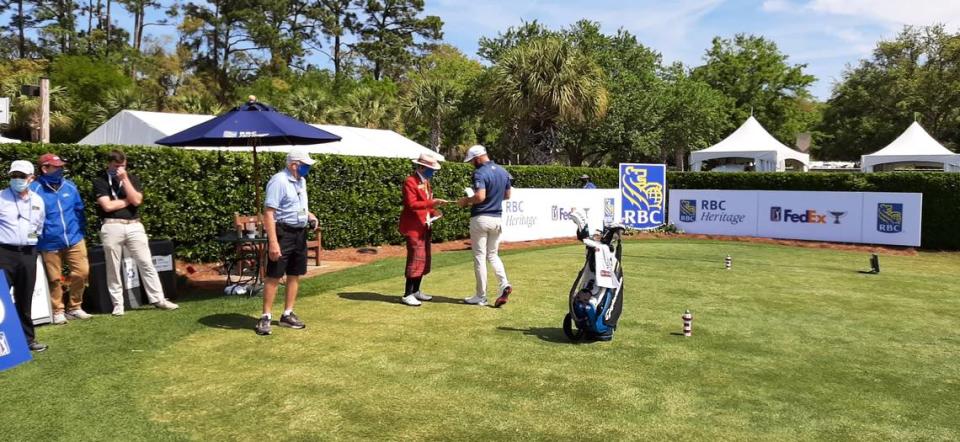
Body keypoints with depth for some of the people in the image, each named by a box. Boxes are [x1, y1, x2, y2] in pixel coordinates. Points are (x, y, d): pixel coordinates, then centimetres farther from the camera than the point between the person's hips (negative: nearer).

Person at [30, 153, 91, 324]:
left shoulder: (70, 186, 4)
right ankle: (58, 311, 23)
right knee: (54, 279, 8)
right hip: (50, 244, -3)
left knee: (82, 272, 2)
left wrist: (81, 231, 9)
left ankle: (74, 307, 21)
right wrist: (36, 240, -6)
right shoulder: (35, 189, -11)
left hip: (74, 240, 4)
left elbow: (79, 210, 13)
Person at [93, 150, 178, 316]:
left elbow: (137, 200, -5)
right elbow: (107, 206, -10)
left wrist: (124, 179, -7)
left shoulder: (132, 179, 12)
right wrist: (128, 200, 0)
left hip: (134, 226, 2)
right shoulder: (100, 181, 3)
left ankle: (158, 299, 6)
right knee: (113, 268, 4)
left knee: (146, 264, 1)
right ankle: (117, 304, 14)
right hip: (112, 228, -2)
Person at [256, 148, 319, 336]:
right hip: (282, 233, -8)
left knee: (295, 275, 12)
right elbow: (268, 213, -21)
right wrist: (273, 242, -27)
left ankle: (287, 315, 22)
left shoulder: (301, 181, 11)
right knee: (273, 276, -2)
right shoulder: (279, 181, -16)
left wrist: (310, 215, 4)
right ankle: (266, 317, 7)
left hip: (300, 233, 9)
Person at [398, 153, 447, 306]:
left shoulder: (426, 181, 17)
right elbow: (411, 204, -22)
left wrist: (433, 211, 6)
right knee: (416, 259, -11)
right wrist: (432, 203, -27)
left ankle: (416, 291, 21)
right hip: (413, 226, -9)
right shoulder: (410, 181, -12)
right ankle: (407, 295, -5)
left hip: (425, 226, 9)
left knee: (424, 259, 11)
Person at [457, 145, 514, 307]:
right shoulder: (503, 171, 8)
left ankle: (481, 296, 9)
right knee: (492, 255, 18)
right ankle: (504, 284, -4)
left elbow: (480, 196, -27)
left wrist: (466, 200, -10)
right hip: (497, 219, 7)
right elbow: (507, 195, 16)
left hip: (481, 219, -7)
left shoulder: (480, 173, -16)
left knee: (479, 257, 3)